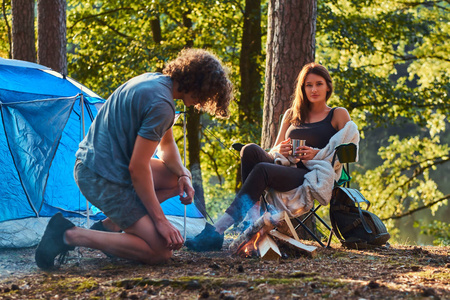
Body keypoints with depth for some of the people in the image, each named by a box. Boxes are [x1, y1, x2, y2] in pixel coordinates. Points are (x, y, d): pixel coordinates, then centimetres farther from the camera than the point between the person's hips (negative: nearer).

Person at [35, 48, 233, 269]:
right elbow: (137, 168, -21)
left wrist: (182, 175, 4)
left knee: (179, 177, 19)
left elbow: (167, 144, 23)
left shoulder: (154, 80, 10)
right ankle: (69, 235, -12)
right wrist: (160, 220, -14)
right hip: (101, 178, -10)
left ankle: (113, 223, 10)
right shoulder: (160, 105, -21)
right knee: (161, 252, -10)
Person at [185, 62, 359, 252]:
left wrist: (316, 154, -12)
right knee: (250, 150, -25)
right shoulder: (291, 115, 26)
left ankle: (218, 231, -45)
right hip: (285, 167, 5)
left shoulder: (338, 115, 13)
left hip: (311, 176, -5)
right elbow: (274, 150, 26)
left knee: (262, 170, -33)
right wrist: (280, 150, 0)